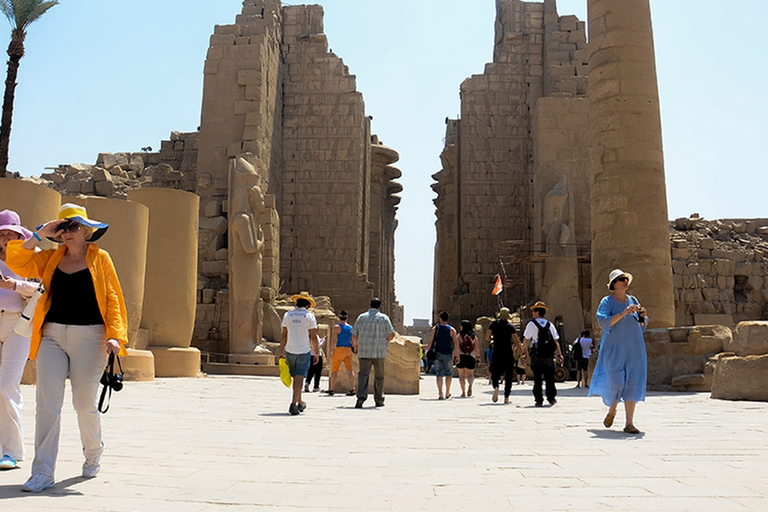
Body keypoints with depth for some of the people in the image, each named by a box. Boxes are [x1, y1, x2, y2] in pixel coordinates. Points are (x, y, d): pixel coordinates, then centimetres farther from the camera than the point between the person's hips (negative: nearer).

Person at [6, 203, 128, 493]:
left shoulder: (100, 258, 3)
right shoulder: (50, 257, 12)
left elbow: (113, 298, -1)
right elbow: (17, 263, 0)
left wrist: (115, 335, -10)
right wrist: (39, 235, -4)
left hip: (88, 338, -2)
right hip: (51, 336, 3)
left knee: (85, 403, 7)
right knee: (47, 404, -5)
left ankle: (93, 455, 33)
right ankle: (43, 473, 1)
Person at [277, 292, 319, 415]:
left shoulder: (287, 315, 4)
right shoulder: (309, 316, -6)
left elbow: (284, 335, 6)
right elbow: (313, 337, -7)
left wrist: (281, 350, 14)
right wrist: (317, 353, 0)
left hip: (290, 351, 4)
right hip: (304, 351, -4)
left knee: (296, 378, 16)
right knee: (299, 378, -3)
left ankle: (300, 403, 29)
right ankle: (293, 404, -14)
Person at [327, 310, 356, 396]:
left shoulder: (337, 327, -6)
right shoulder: (351, 327, 10)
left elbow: (334, 340, -11)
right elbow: (353, 341, 12)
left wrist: (330, 351, -7)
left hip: (339, 349, -4)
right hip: (348, 350, 5)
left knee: (334, 370, 4)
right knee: (349, 369, 3)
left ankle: (331, 390, 9)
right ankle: (352, 389, -3)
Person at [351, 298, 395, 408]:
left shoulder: (361, 317, 7)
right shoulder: (383, 318, 2)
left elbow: (354, 335, 7)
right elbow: (391, 334, -4)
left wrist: (355, 346, 24)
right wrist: (386, 341, 16)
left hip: (364, 352, 1)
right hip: (379, 352, -1)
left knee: (363, 374, -3)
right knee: (379, 376, 12)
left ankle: (361, 396, -24)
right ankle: (379, 400, 18)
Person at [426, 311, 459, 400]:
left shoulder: (435, 329, 1)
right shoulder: (452, 330, 0)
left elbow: (431, 342, -2)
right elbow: (456, 344, -3)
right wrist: (457, 355, 1)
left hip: (438, 353, 0)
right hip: (448, 354, 0)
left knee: (439, 374, 1)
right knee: (448, 373, 15)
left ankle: (440, 394, -7)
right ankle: (447, 393, 22)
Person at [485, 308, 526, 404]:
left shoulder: (493, 324, 3)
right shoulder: (510, 326, -2)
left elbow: (487, 338, 3)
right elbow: (516, 341, -7)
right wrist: (521, 351, 2)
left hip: (496, 353, 1)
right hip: (508, 353, -1)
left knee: (495, 373, 11)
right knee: (508, 375, 8)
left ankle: (496, 387, -20)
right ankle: (506, 397, 4)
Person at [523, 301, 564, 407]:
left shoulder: (532, 324, -1)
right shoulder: (550, 324, 9)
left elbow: (526, 340, -2)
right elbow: (556, 341, 6)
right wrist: (559, 355, 7)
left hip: (536, 354, -3)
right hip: (549, 355, 3)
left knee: (537, 378, 1)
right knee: (549, 377, 12)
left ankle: (539, 400, -1)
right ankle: (551, 398, 14)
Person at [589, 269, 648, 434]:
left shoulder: (633, 300, 13)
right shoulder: (607, 302, -2)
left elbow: (642, 326, 17)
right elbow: (603, 322, -17)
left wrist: (643, 317, -4)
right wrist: (623, 313, -24)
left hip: (633, 348, 4)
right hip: (614, 348, -4)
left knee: (633, 383, -3)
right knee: (615, 382, -7)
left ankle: (629, 423, 0)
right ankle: (612, 411, 24)